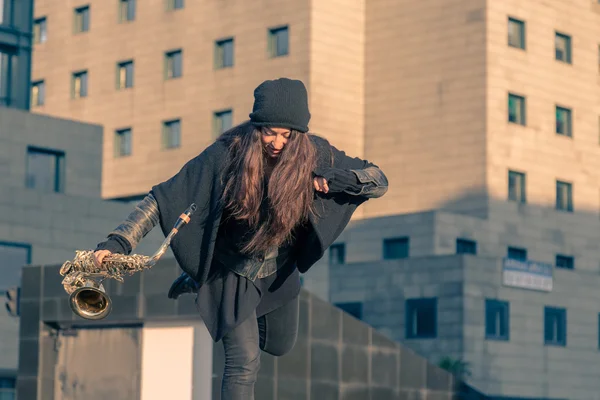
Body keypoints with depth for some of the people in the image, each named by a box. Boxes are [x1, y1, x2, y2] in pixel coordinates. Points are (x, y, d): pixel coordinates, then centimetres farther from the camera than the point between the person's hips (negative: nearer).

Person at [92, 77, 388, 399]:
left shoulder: (313, 155, -21)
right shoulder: (226, 156, -29)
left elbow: (379, 181, -16)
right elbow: (163, 199, -27)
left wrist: (333, 179, -36)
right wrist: (119, 242, -39)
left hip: (279, 274, 5)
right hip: (232, 274, -5)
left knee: (279, 346, 27)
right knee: (244, 363, -14)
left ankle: (196, 286, 45)